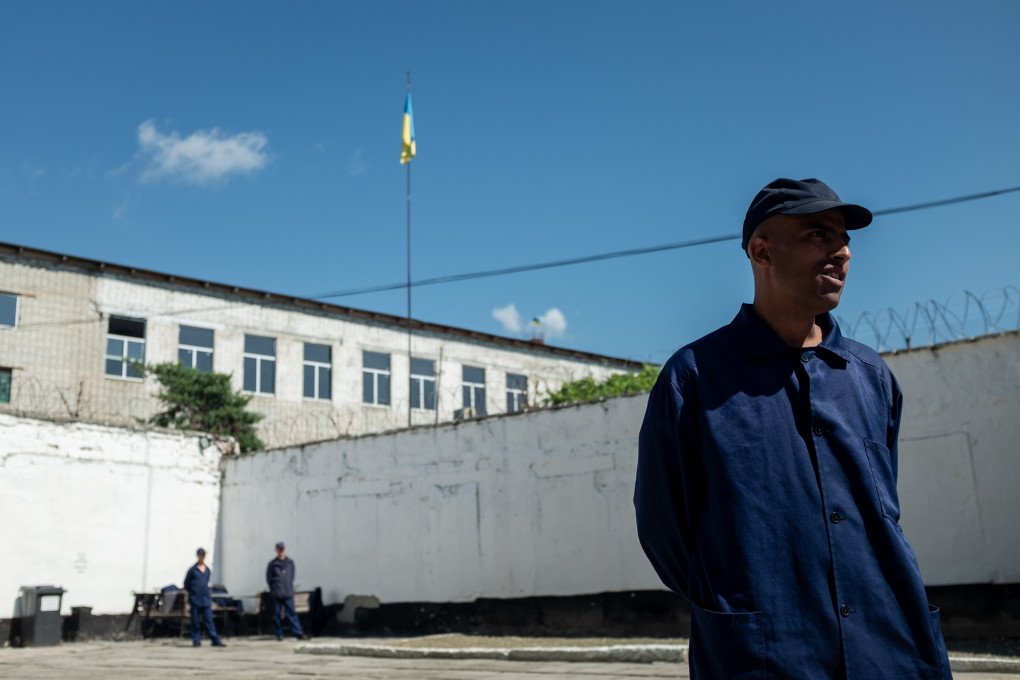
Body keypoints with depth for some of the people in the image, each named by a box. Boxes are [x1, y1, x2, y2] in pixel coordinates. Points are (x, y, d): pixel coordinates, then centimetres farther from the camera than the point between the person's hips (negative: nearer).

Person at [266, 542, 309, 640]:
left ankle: (298, 633, -6)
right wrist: (274, 589, 5)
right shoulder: (272, 564, -1)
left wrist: (289, 586, 9)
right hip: (276, 594, -1)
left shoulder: (290, 562, 6)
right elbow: (268, 578, 5)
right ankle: (279, 634, 13)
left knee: (292, 613, -2)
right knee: (277, 615, 4)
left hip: (288, 593, 1)